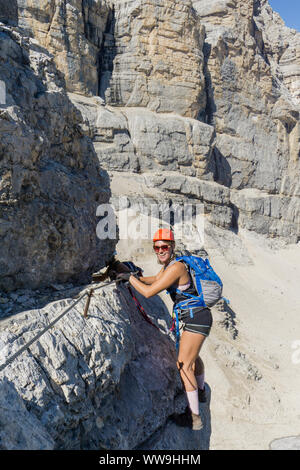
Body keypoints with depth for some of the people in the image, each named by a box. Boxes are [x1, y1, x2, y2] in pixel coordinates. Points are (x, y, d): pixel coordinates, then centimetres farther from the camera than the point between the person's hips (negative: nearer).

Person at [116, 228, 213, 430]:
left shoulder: (176, 268, -24)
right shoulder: (169, 264, 6)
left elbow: (149, 292, -25)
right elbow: (156, 279, 26)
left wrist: (130, 277, -12)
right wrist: (134, 277, 15)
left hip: (196, 319, -10)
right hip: (198, 317, 10)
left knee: (184, 365, -6)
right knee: (193, 354, 29)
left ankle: (194, 417, 4)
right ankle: (200, 391, 53)